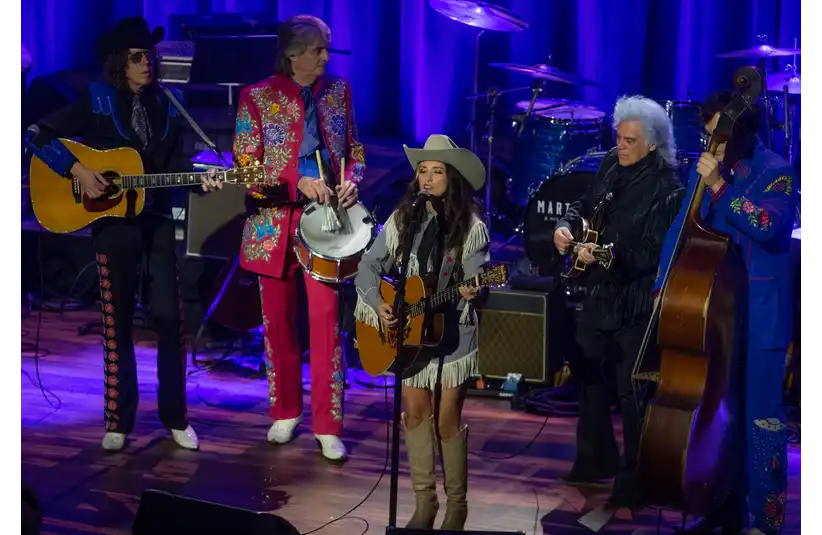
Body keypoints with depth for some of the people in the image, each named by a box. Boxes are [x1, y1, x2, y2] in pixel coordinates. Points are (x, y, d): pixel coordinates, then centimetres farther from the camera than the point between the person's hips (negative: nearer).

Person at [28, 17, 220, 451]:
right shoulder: (95, 99, -5)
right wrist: (77, 170, -18)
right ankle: (119, 420, 15)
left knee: (170, 316, 2)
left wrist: (201, 174, -9)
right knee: (118, 320, 4)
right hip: (113, 219, -3)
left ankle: (175, 416, 15)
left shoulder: (167, 104, 6)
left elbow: (172, 162, 9)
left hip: (159, 218, 3)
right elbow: (39, 136, -9)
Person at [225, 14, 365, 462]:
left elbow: (354, 150, 15)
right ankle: (285, 412, 28)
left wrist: (351, 180, -6)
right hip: (275, 222, -1)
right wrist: (298, 184, -18)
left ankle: (327, 426, 3)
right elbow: (245, 168, -6)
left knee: (326, 320, -6)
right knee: (277, 321, 10)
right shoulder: (258, 97, -5)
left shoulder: (338, 91, 5)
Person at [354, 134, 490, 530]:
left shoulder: (470, 225, -8)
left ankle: (456, 504, 15)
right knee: (415, 412, 5)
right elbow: (370, 265, 5)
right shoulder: (402, 219, 2)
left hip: (454, 330, -3)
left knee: (448, 420, 0)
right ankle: (424, 501, 15)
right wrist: (377, 304, -11)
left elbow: (475, 279, -10)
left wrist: (470, 292, -33)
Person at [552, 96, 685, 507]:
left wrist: (606, 254, -33)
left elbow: (653, 255, -24)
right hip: (599, 291, 8)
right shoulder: (612, 164, 3)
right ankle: (596, 460, 36)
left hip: (635, 302, -8)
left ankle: (633, 483, 10)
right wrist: (567, 225, -3)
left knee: (631, 390, -2)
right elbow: (586, 205, 17)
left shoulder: (667, 189, -19)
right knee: (589, 373, 19)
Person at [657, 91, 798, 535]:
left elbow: (770, 227, -24)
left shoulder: (775, 172, -8)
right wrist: (663, 286, 6)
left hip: (760, 318, -6)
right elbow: (682, 228, 13)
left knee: (759, 418, -3)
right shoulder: (706, 167, 10)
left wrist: (720, 187, -27)